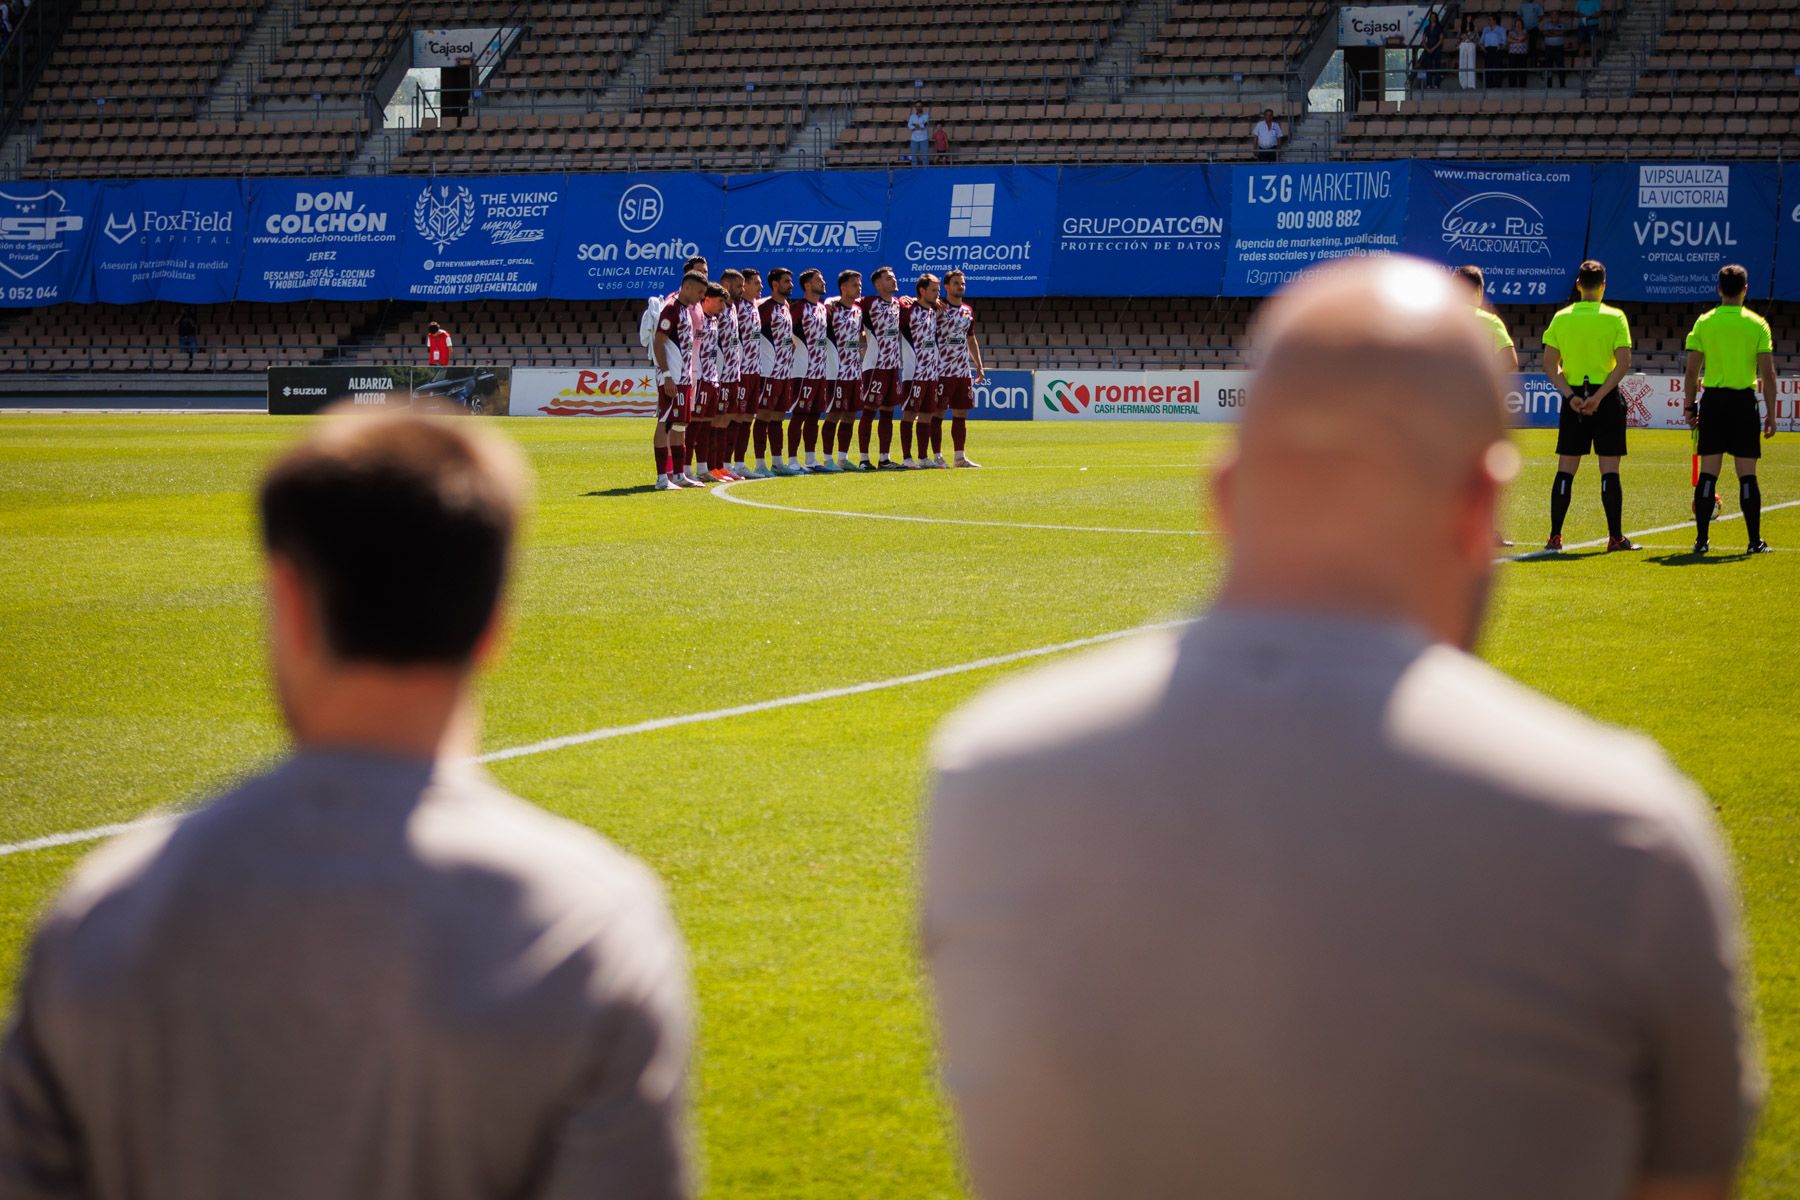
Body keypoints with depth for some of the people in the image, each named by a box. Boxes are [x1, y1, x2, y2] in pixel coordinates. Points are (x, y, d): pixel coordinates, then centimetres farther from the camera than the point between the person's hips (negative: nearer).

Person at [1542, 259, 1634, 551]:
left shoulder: (1562, 318, 2)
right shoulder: (1615, 318, -5)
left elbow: (1550, 364, -2)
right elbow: (1623, 363, -12)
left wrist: (1570, 395, -7)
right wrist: (1599, 396, -13)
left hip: (1573, 398, 2)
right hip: (1606, 398, -2)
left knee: (1565, 470, 6)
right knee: (1609, 470, 1)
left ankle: (1555, 536, 4)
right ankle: (1615, 536, 1)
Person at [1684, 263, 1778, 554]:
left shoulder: (1704, 322, 1)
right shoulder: (1757, 324, -3)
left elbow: (1692, 372, 1)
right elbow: (1768, 375, -4)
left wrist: (1690, 406, 10)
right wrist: (1771, 413, 2)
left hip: (1712, 400, 1)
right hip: (1744, 401, -1)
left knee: (1708, 473, 4)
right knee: (1747, 475, 3)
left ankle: (1701, 539, 2)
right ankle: (1755, 541, 4)